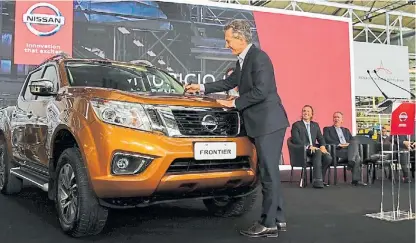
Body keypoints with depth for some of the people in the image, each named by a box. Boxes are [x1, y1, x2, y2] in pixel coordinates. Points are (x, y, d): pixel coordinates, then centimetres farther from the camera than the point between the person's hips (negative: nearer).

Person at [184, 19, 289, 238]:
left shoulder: (258, 57, -13)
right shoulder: (243, 60, 16)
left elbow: (261, 91, -21)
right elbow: (230, 82, 27)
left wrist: (234, 103, -11)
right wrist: (202, 88, 24)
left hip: (269, 122, -10)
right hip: (262, 124, 10)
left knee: (268, 173, -6)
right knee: (269, 172, 13)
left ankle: (268, 224, 2)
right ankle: (277, 220, 21)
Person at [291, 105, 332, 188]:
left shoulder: (315, 125, 22)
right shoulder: (296, 125, 5)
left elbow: (320, 138, 14)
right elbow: (295, 140, -9)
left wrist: (322, 146, -9)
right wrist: (308, 147, -21)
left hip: (314, 148, 5)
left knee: (328, 158, -23)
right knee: (318, 152, -34)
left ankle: (319, 179, -9)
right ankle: (317, 180, -35)